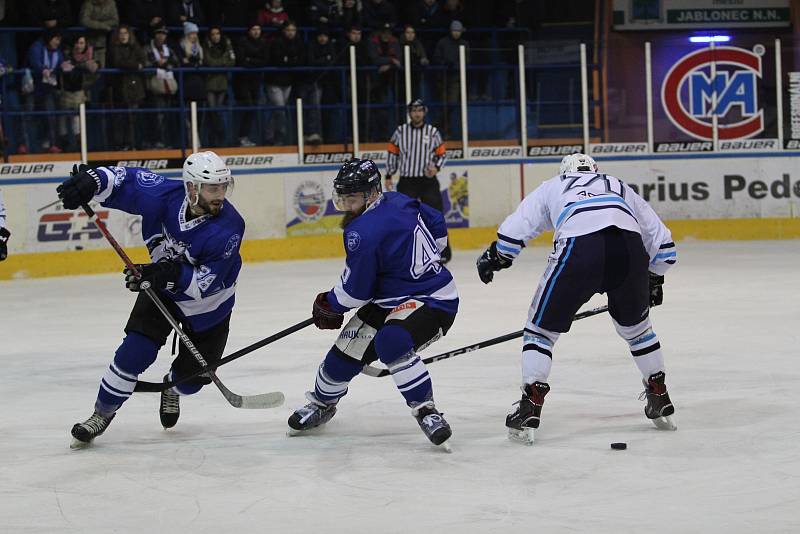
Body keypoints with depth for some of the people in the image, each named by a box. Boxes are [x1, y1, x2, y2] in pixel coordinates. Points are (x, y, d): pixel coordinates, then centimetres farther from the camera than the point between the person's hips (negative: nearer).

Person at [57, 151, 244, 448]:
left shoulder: (228, 228, -33)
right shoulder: (163, 195, -26)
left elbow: (208, 282, -32)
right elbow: (125, 180, -13)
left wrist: (168, 276, -44)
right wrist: (92, 180, -33)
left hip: (208, 306, -1)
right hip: (162, 290, 1)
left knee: (191, 376, 5)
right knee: (135, 352, -13)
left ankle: (172, 389, 44)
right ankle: (102, 413, 7)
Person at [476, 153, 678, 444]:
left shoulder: (554, 186, 32)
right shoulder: (619, 187, 38)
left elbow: (516, 226, 18)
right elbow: (662, 242, 36)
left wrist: (494, 257, 32)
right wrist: (653, 280, 47)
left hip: (578, 248, -3)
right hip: (629, 247, 3)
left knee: (542, 327, 13)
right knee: (635, 324, 29)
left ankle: (529, 409, 4)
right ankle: (660, 400, 32)